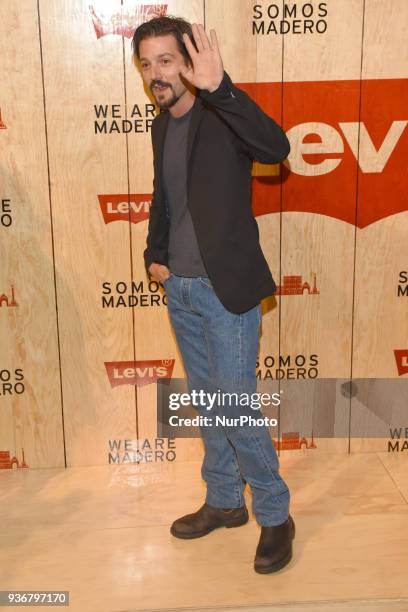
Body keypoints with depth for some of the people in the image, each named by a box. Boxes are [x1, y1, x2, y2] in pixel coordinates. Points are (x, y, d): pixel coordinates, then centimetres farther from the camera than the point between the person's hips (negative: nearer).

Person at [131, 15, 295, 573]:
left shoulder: (221, 117, -12)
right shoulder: (162, 125, 10)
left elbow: (276, 148, -33)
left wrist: (218, 88, -42)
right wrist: (155, 252, 12)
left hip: (226, 289, -7)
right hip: (180, 288, 7)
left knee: (235, 408, -3)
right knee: (207, 402, 16)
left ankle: (276, 517, 17)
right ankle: (224, 502, 33)